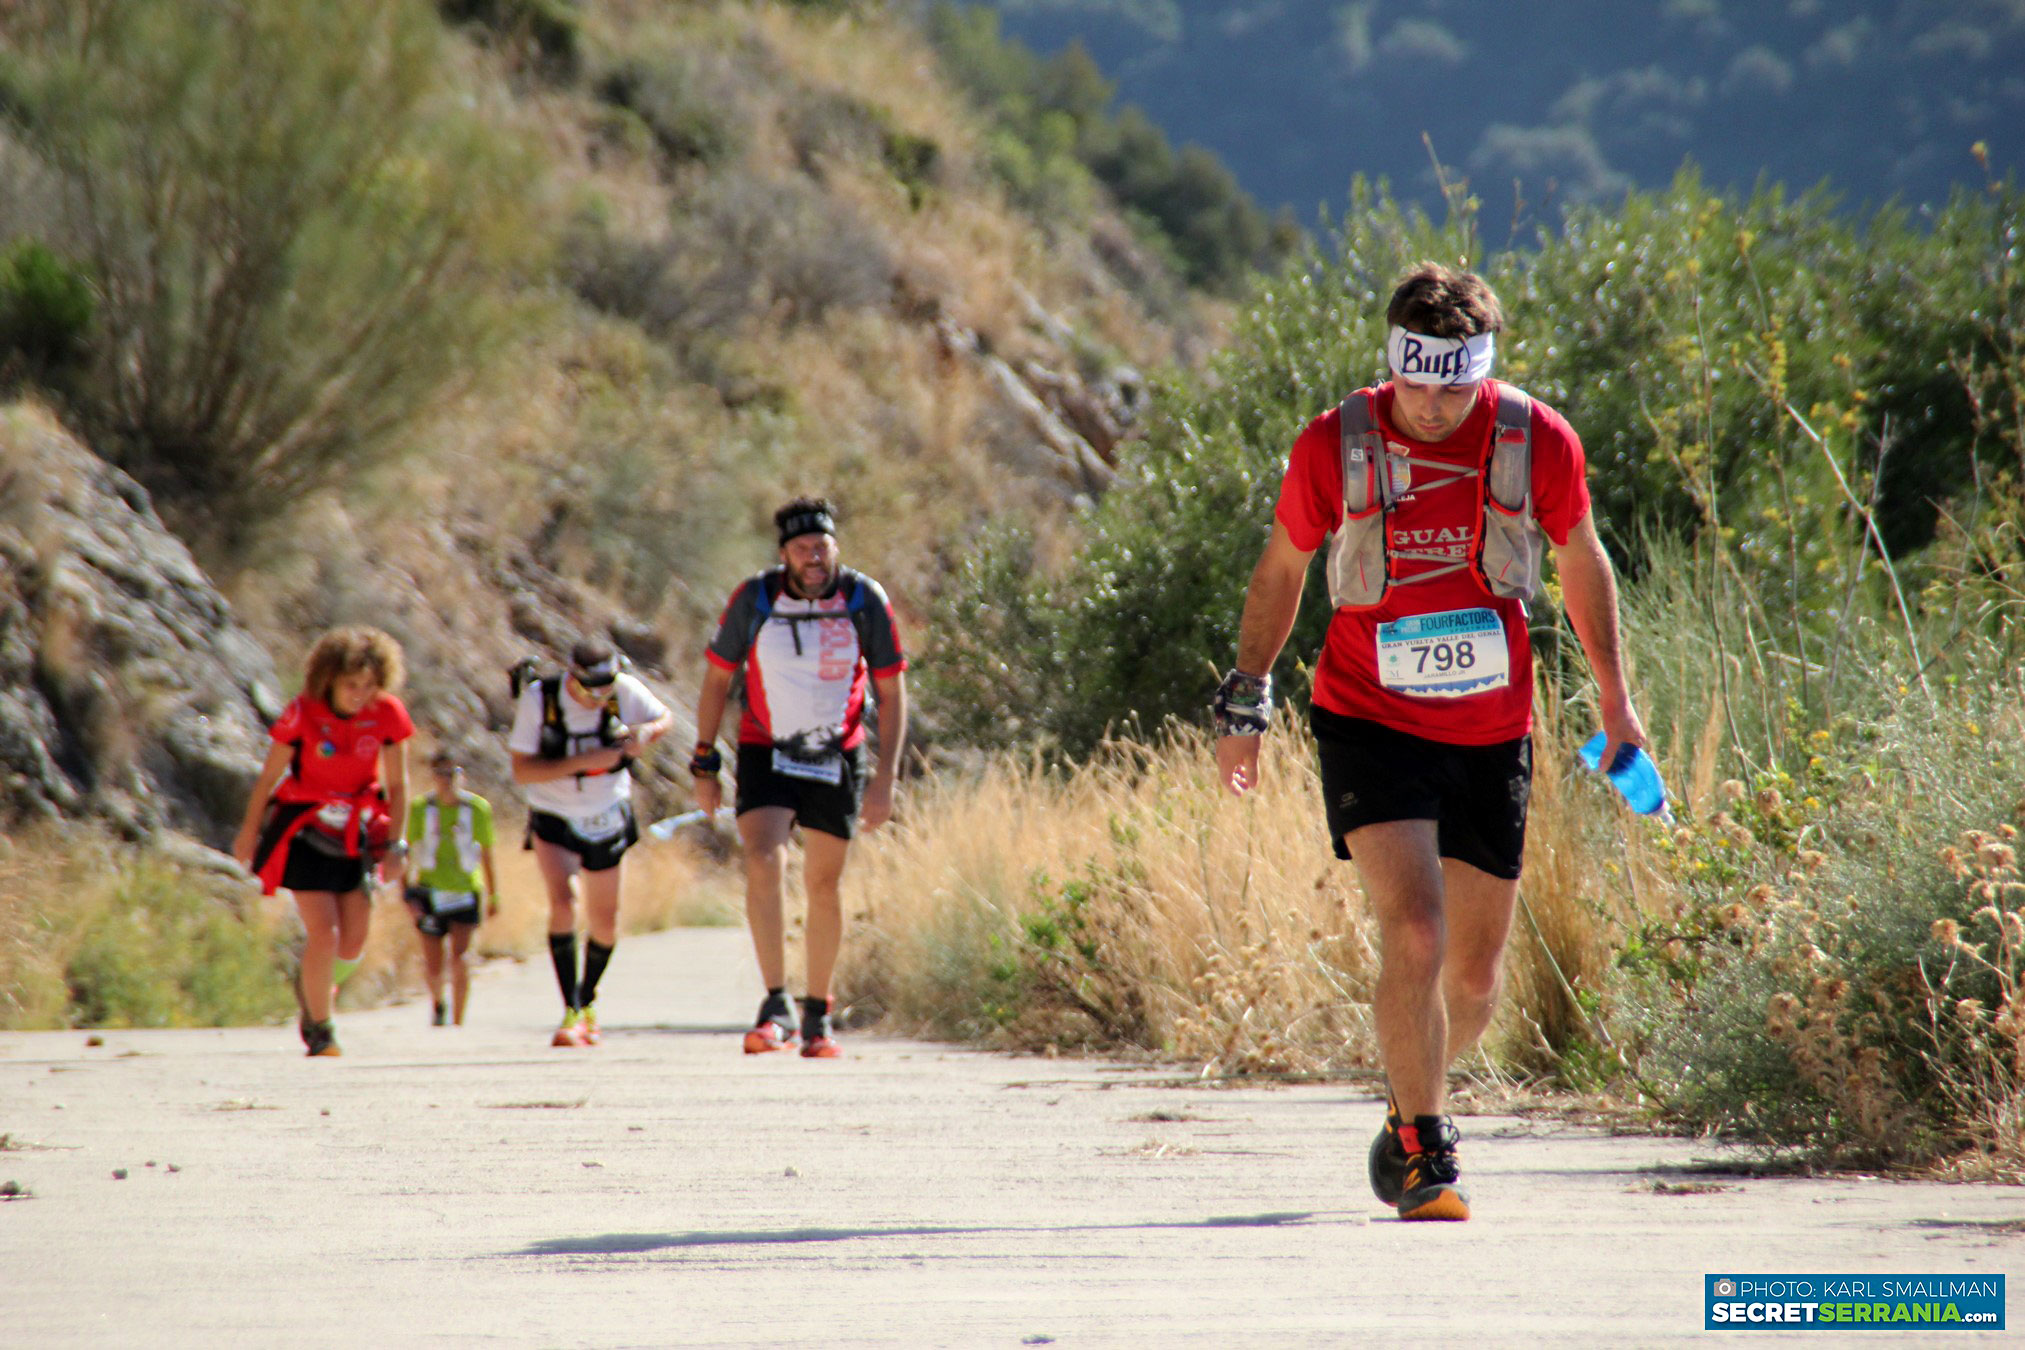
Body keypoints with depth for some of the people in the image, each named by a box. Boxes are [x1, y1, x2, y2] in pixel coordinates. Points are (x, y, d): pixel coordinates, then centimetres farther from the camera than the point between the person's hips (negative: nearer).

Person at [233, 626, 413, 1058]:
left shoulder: (388, 715, -10)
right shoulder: (303, 714, -17)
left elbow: (396, 784, 0)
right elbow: (269, 777, -5)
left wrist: (395, 844, -5)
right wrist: (249, 832, 3)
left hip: (354, 835, 3)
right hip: (305, 833, -3)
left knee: (353, 944, 3)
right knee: (324, 934, -13)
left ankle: (313, 985, 35)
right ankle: (319, 1029, 1)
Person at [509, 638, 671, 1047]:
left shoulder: (624, 690, -17)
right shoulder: (539, 698, -22)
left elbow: (664, 718, 2)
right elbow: (521, 771, -22)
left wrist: (646, 733, -23)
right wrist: (583, 761, -33)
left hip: (607, 818, 3)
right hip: (555, 819, -3)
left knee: (605, 923, 9)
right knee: (563, 903, -24)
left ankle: (588, 999, 37)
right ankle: (571, 1014, -19)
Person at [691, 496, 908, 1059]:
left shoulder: (864, 600, -12)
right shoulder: (755, 599, -12)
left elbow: (892, 693, -4)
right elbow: (717, 677, 1)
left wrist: (885, 779, -11)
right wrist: (704, 764, 1)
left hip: (837, 759, 1)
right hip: (765, 754, -1)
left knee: (823, 887, 7)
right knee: (763, 863, -22)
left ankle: (818, 1016, 22)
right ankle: (776, 1007, -22)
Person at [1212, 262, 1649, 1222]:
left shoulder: (1540, 443, -8)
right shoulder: (1336, 446, -10)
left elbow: (1581, 562, 10)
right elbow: (1281, 569, 6)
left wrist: (1614, 698, 16)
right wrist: (1244, 702, 9)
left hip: (1491, 737, 2)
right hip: (1370, 723, -2)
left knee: (1475, 972, 8)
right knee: (1413, 928, -21)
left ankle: (1413, 1101, 36)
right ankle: (1425, 1151, -11)